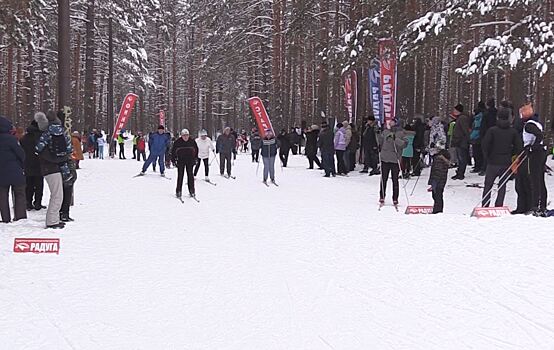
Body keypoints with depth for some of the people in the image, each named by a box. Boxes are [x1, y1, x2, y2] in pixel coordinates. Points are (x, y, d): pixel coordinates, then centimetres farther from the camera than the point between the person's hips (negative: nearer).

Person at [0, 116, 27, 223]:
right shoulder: (9, 138, -15)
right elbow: (21, 153, -12)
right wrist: (23, 165, 5)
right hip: (15, 173, -6)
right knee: (20, 194, 4)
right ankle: (20, 217, -1)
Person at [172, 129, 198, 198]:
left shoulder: (192, 141, 0)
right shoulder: (177, 142, -6)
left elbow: (196, 150, 13)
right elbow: (173, 151, 3)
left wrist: (195, 158, 10)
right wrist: (173, 159, 0)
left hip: (190, 161, 1)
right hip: (180, 161, -1)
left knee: (190, 175, 3)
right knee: (180, 176, -1)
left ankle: (192, 191, 10)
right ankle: (178, 191, 4)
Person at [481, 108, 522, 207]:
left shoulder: (492, 130, -7)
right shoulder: (513, 131, 0)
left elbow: (485, 144, -12)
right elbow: (519, 146, -1)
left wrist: (487, 157, 0)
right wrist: (511, 156, 11)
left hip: (493, 162, -2)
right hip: (506, 163, 2)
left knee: (488, 185, 7)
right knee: (502, 185, 10)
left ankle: (485, 206, 5)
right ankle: (498, 206, 6)